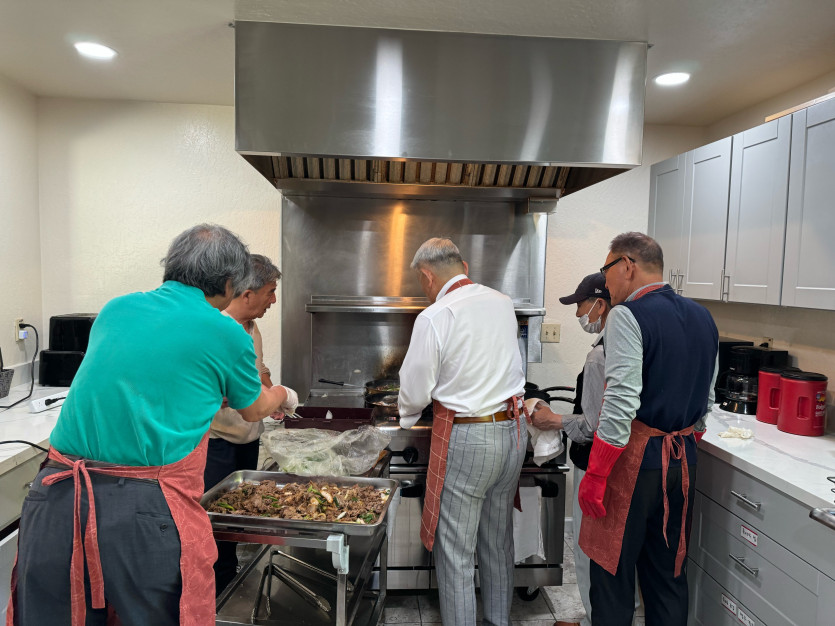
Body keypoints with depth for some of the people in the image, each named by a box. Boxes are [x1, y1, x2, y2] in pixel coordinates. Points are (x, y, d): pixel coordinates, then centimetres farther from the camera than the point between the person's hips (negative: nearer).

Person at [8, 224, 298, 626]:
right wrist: (284, 396, 37)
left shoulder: (116, 309, 11)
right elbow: (253, 410, 13)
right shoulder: (226, 333, -4)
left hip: (54, 502, 6)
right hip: (145, 513, -5)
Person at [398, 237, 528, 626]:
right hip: (513, 431, 7)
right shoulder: (502, 303, 3)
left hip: (466, 438, -7)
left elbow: (416, 391, -9)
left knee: (455, 552, 8)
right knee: (498, 540, 22)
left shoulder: (434, 317, -16)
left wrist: (406, 419, 12)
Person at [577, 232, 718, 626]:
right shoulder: (702, 318, 9)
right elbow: (706, 401, 15)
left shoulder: (627, 315, -15)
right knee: (669, 571, 18)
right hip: (683, 460, 8)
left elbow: (621, 402, -22)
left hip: (635, 459, -8)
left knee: (613, 572, 6)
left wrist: (595, 476, -18)